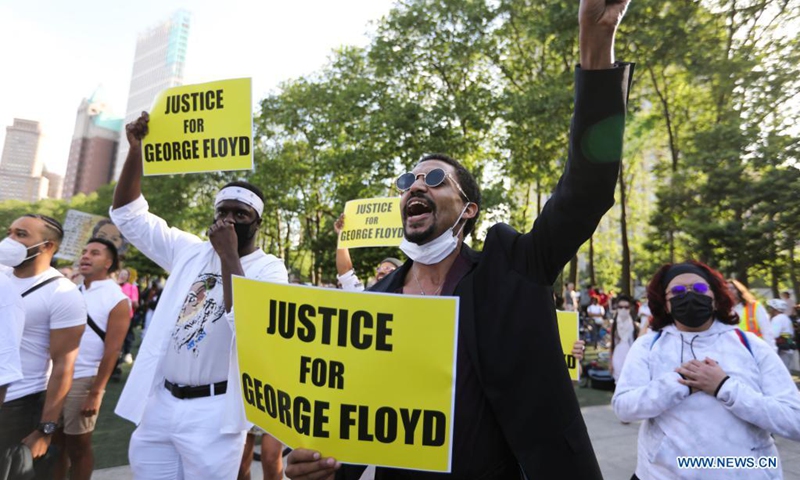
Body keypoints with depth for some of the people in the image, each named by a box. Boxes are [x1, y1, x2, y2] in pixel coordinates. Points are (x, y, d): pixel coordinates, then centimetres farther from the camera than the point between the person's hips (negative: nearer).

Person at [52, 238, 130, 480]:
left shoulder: (117, 300, -10)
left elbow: (112, 350, -13)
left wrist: (96, 392, -15)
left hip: (84, 380, -5)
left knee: (78, 447, 8)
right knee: (54, 442, 15)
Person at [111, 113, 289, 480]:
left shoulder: (269, 269, -8)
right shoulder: (191, 251, 6)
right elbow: (128, 214, 8)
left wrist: (230, 256, -22)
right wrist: (135, 148, -3)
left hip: (213, 410, -4)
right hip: (158, 402, 5)